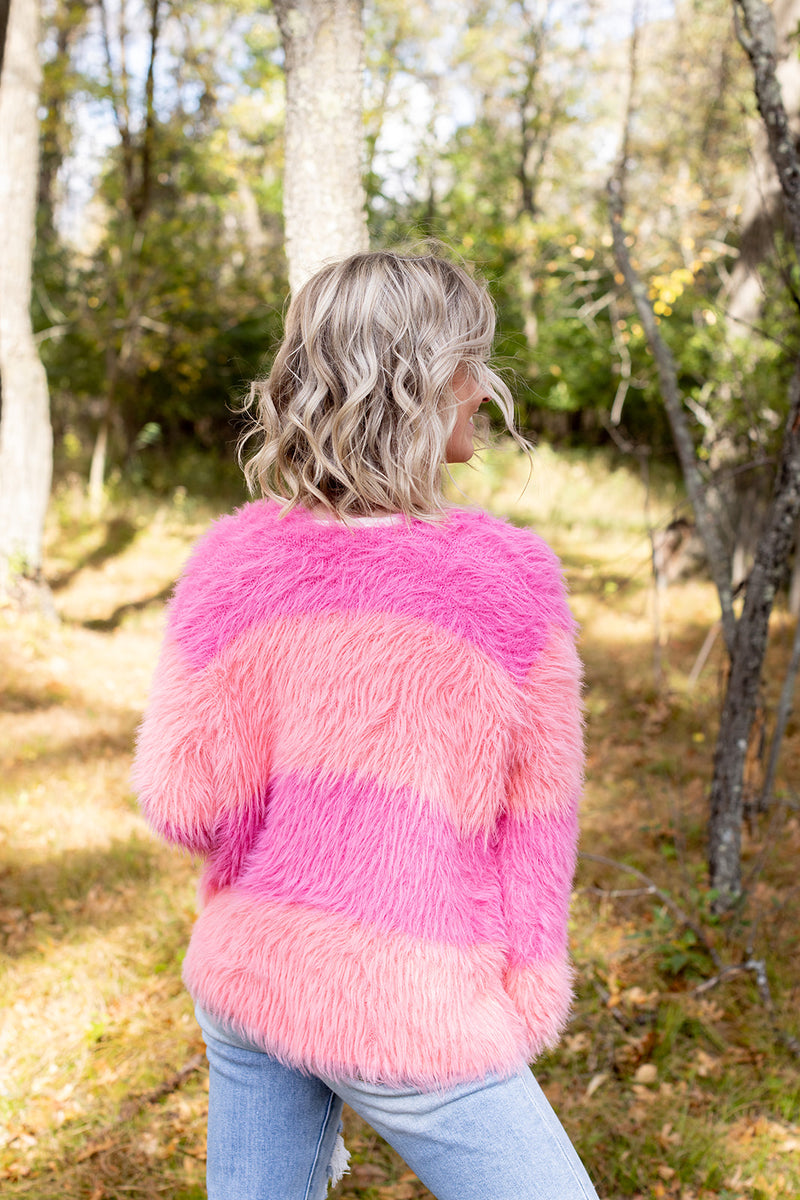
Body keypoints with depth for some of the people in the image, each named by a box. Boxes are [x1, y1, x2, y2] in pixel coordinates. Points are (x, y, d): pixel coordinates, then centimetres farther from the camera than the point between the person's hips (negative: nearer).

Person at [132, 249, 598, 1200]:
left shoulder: (234, 557, -8)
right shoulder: (506, 575, -15)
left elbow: (184, 798, -6)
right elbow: (534, 818, -5)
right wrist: (527, 991, 8)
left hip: (245, 974, 5)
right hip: (402, 1011, -4)